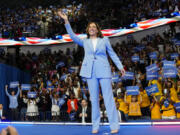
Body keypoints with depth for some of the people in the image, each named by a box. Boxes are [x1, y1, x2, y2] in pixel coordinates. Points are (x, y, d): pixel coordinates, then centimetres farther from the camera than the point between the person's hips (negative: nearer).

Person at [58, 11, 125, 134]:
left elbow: (112, 54, 14)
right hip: (91, 72, 2)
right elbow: (73, 36, 5)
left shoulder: (104, 40, 12)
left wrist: (120, 66, 8)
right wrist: (66, 21, -2)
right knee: (94, 99, 4)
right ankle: (95, 126, 10)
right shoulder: (85, 42, 16)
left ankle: (114, 125, -4)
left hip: (104, 70, -2)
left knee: (108, 98, -5)